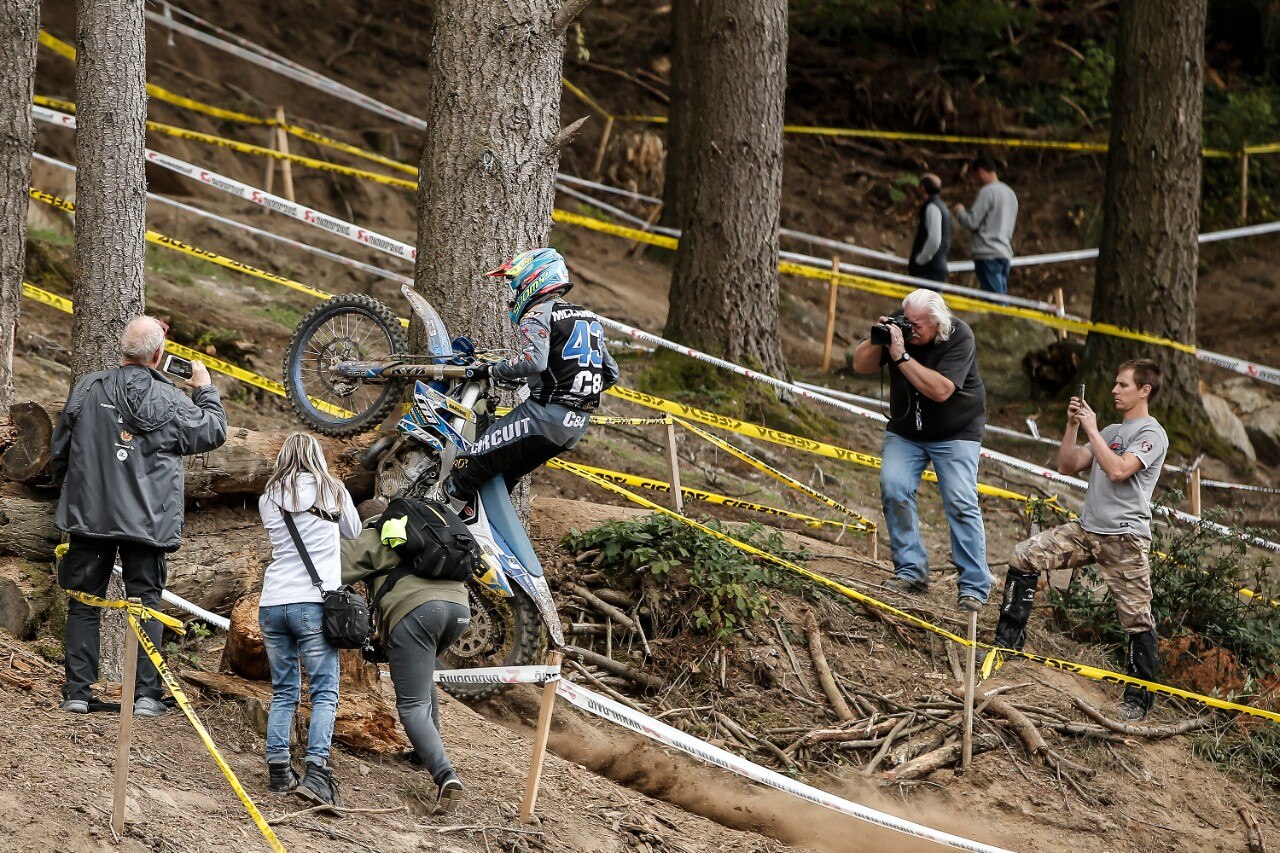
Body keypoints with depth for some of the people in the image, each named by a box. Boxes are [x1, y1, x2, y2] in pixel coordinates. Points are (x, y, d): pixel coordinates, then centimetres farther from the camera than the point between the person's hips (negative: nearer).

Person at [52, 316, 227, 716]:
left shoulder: (88, 390, -1)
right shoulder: (171, 402, -6)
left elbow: (60, 451, 7)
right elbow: (214, 432, 9)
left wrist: (70, 484, 26)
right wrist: (205, 390, 24)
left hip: (89, 514, 1)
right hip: (147, 520, -1)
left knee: (84, 604, 9)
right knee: (146, 603, 5)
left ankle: (77, 692, 6)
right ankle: (147, 694, 1)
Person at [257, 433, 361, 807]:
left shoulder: (269, 499, 9)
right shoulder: (332, 489, 5)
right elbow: (353, 532, 20)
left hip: (272, 604, 3)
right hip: (314, 602, -3)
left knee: (283, 692, 13)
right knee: (324, 692, -4)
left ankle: (279, 771, 7)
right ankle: (316, 770, -20)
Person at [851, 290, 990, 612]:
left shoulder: (959, 338, -23)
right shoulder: (898, 326, -10)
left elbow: (940, 390, -34)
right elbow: (861, 366, -7)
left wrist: (901, 355, -37)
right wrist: (878, 340, -27)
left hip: (955, 434, -4)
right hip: (904, 432, 4)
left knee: (961, 505, -12)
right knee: (894, 490, -16)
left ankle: (974, 588, -8)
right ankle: (911, 571, -9)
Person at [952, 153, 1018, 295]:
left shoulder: (987, 191, -10)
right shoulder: (1010, 193, 17)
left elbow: (972, 222, -13)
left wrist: (959, 212, 6)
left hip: (988, 253, -8)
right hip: (1005, 253, 8)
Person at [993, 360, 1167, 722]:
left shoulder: (1152, 434, -6)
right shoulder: (1112, 432, 20)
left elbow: (1117, 470, -21)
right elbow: (1068, 465, 15)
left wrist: (1092, 429, -13)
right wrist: (1072, 426, 3)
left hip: (1125, 539, -8)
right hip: (1086, 529, 8)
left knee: (1137, 619, -5)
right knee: (1024, 557, -5)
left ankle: (1139, 697, 2)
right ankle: (1009, 640, 0)